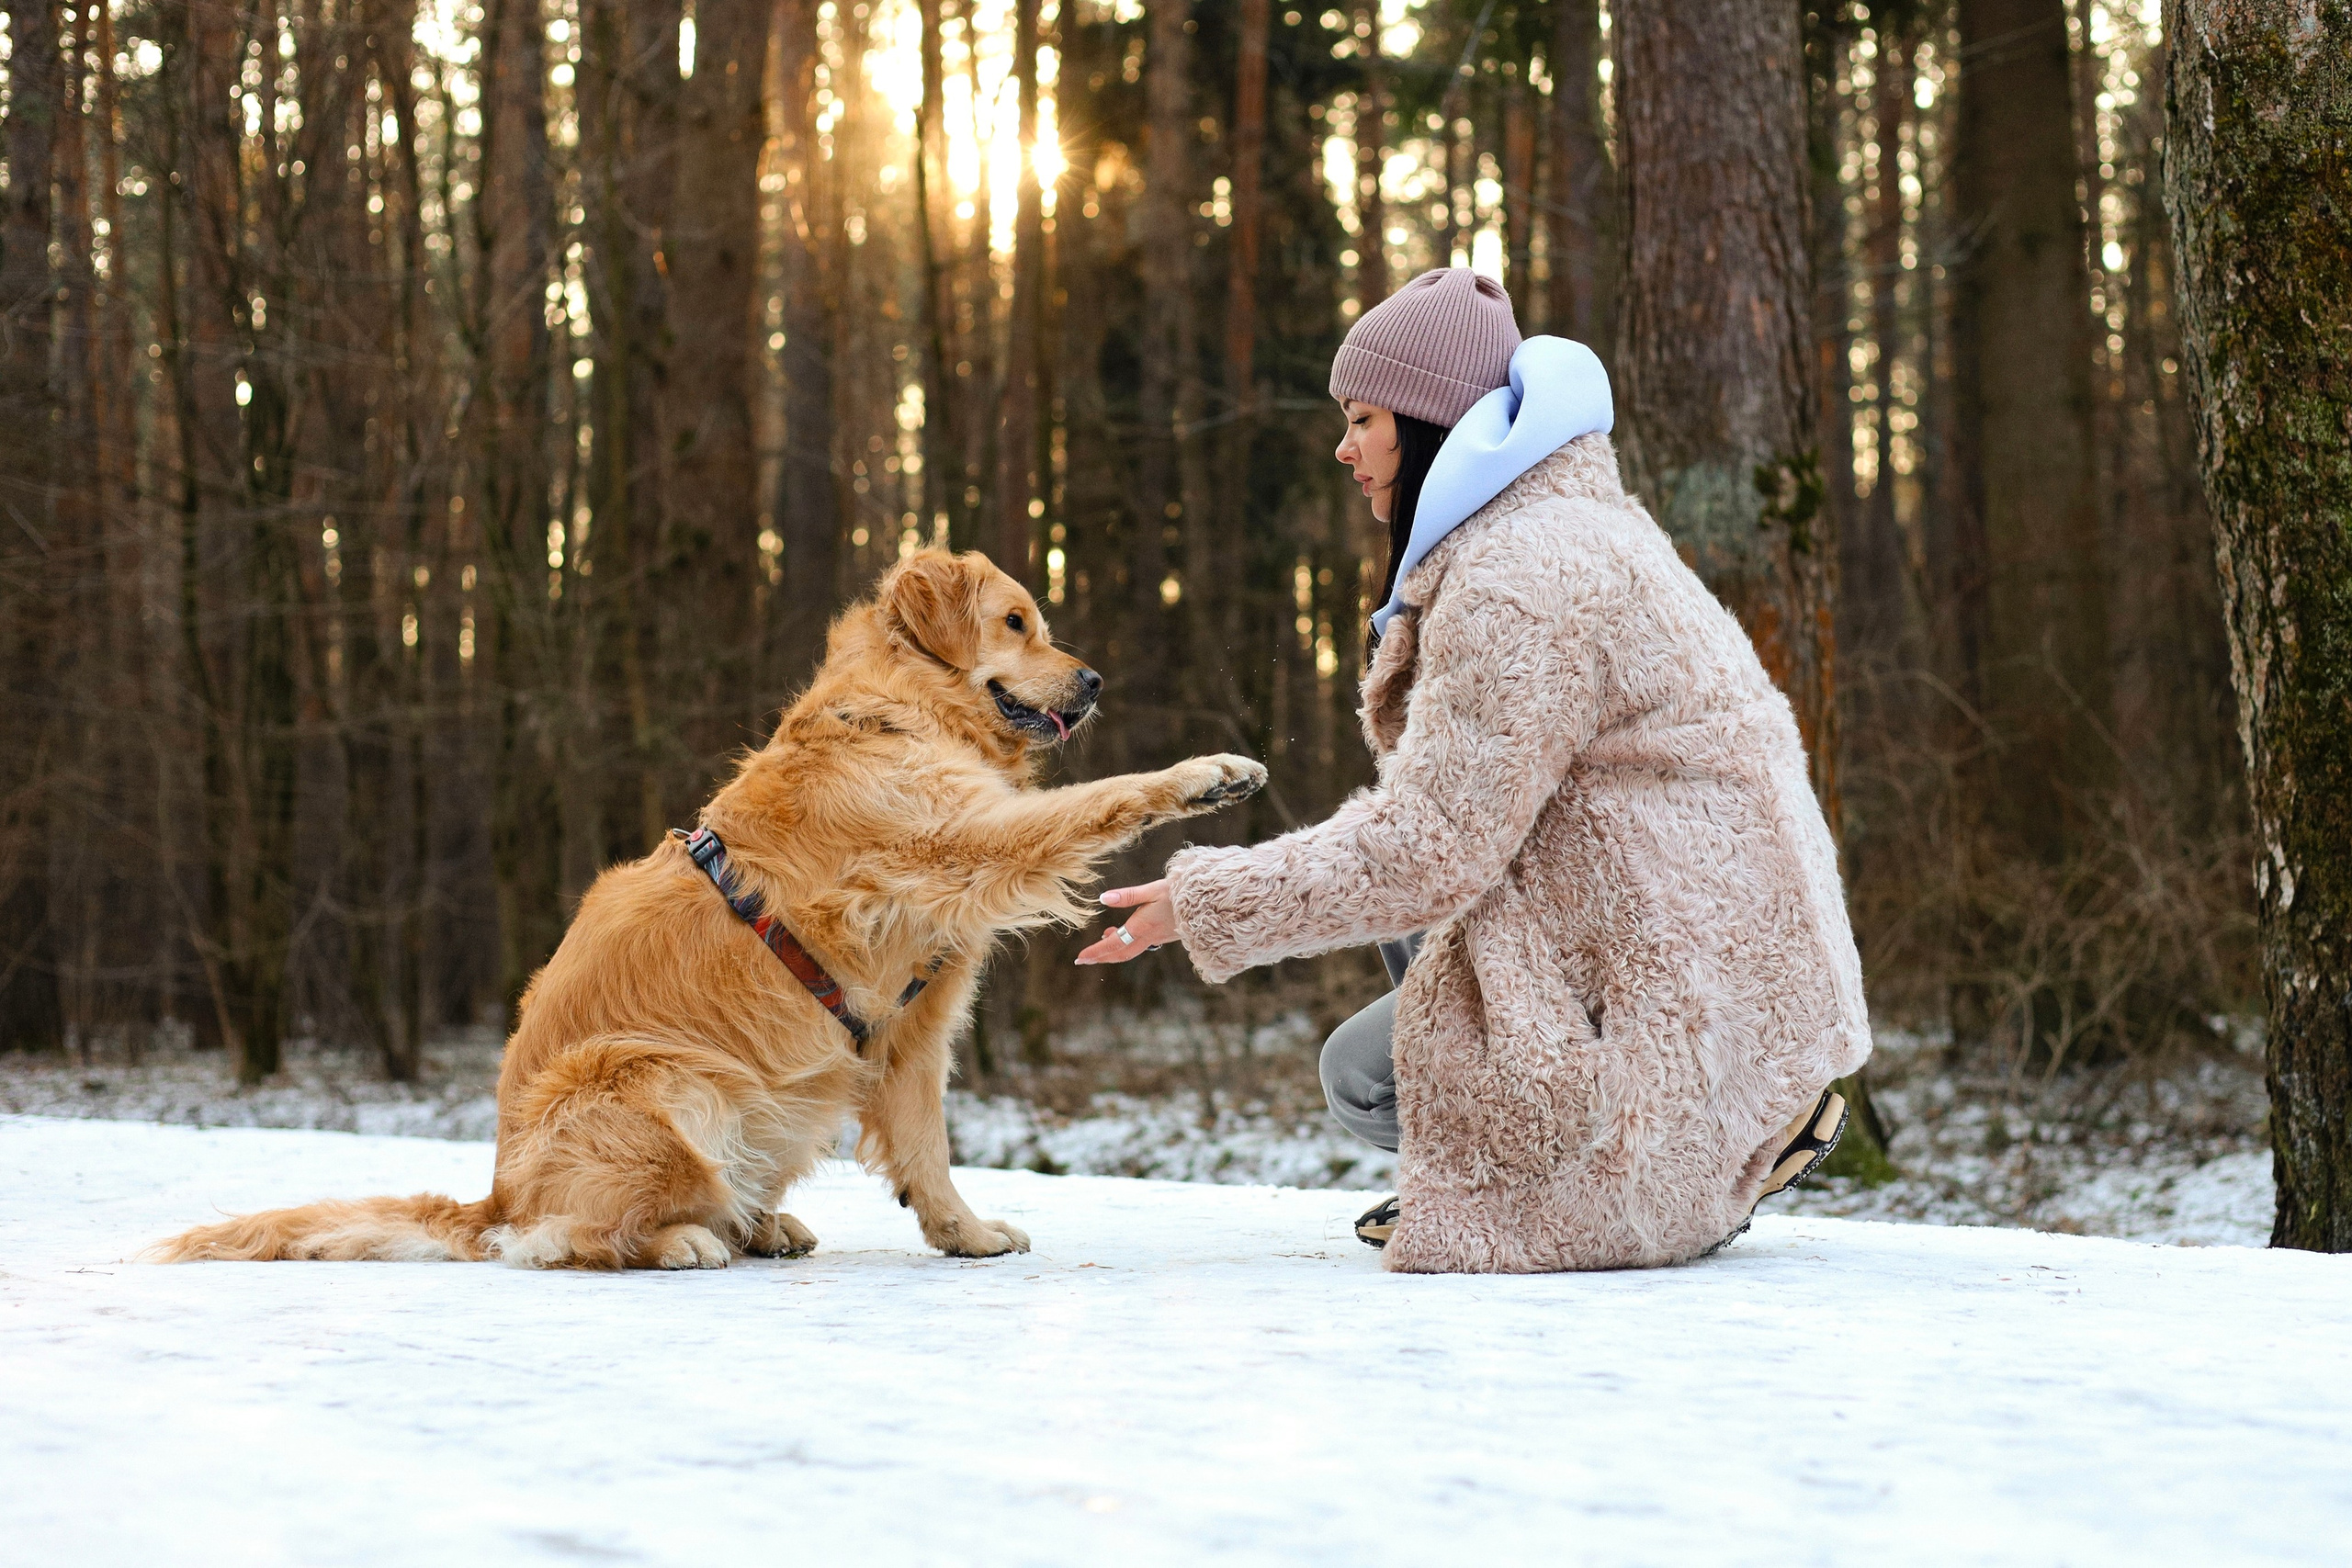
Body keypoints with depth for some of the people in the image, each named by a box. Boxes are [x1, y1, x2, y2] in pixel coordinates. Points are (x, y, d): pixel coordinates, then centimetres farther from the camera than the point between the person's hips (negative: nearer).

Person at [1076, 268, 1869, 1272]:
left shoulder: (1519, 585, -20)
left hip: (1693, 987, -10)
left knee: (1363, 1075, -5)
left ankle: (1734, 1141, -4)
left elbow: (1429, 850, -21)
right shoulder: (1566, 525, 14)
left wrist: (1205, 907, -12)